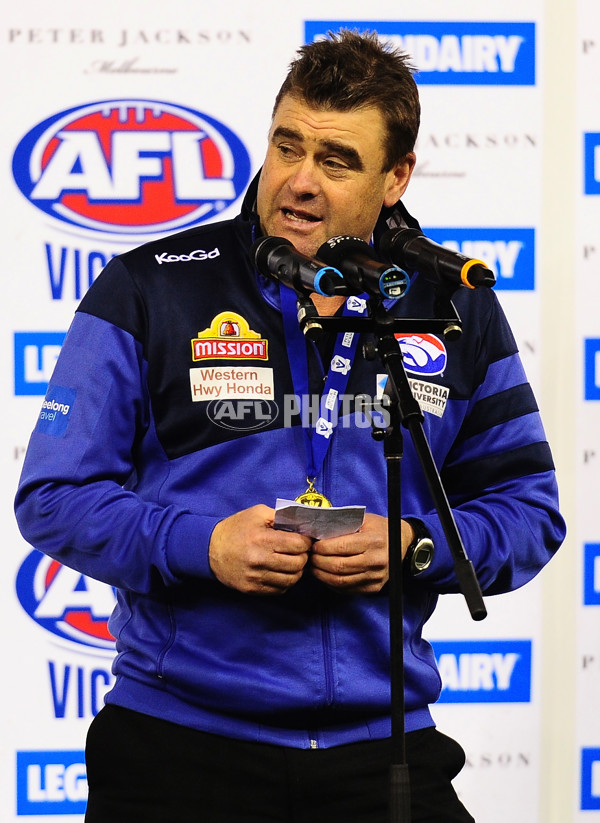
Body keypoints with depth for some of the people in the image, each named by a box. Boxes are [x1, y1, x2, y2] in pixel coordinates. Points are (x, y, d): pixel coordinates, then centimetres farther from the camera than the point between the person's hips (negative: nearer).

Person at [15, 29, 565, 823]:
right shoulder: (146, 293, -2)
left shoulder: (457, 311, 6)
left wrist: (414, 547, -11)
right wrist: (203, 545, -18)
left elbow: (528, 510, 9)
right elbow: (55, 497, -3)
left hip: (382, 741, 2)